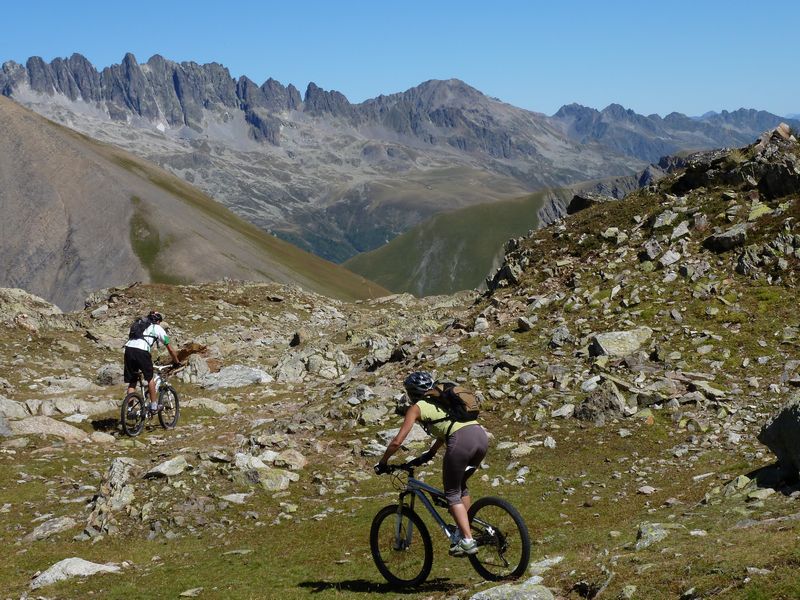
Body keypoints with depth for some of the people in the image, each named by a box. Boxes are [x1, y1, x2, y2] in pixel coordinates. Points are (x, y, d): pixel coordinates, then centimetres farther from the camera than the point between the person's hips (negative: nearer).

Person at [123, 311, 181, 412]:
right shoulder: (158, 328, 20)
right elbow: (170, 349, 22)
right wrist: (176, 362, 35)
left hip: (129, 348, 4)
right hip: (141, 351, -4)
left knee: (132, 381, 15)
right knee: (150, 378, 16)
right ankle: (154, 405, 19)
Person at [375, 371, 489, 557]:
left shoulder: (416, 407, 13)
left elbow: (397, 442, 10)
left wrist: (382, 463, 23)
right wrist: (428, 455, 51)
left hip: (461, 441, -7)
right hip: (481, 435, 7)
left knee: (452, 494, 8)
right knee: (460, 485, 27)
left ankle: (467, 541, -2)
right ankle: (464, 531, 25)